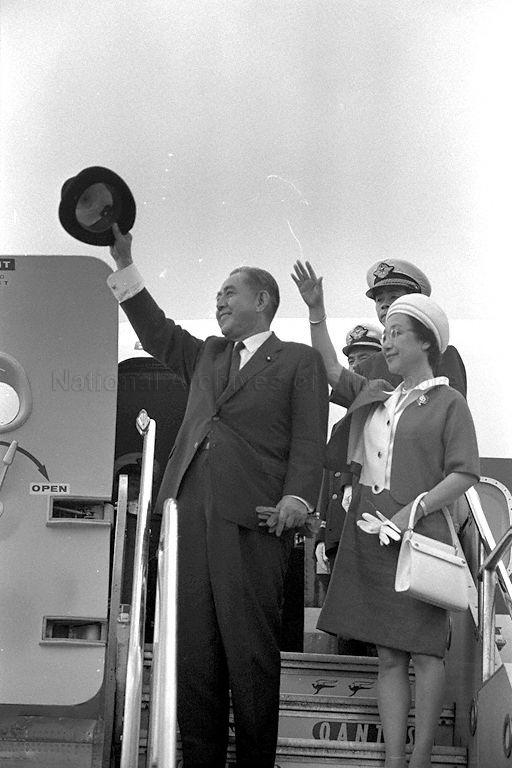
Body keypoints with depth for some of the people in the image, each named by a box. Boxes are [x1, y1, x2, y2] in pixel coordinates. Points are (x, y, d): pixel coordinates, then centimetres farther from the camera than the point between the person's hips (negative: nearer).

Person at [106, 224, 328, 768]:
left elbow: (309, 438, -1)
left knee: (250, 648, -3)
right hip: (192, 509, 5)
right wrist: (125, 265, 23)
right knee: (193, 647, 4)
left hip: (254, 518, -5)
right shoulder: (207, 356, 26)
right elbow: (156, 333, 28)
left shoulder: (299, 361, 8)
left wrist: (297, 497, -15)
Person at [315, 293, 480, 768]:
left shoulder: (448, 403, 2)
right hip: (369, 536, 5)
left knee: (423, 650, -4)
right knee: (388, 655, 4)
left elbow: (465, 474, -6)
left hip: (418, 535, -5)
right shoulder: (375, 398, 17)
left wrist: (413, 510, -16)